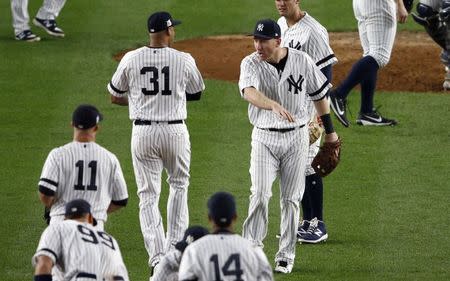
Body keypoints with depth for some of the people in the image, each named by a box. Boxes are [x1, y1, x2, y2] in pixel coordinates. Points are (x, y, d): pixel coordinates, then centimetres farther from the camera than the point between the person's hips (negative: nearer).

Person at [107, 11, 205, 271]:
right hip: (175, 130, 0)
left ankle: (157, 257, -4)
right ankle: (175, 245, 18)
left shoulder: (131, 60, -3)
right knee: (179, 185, 23)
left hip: (143, 131, 0)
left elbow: (115, 96, 8)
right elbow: (197, 93, 11)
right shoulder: (184, 60, -6)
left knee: (148, 196, 6)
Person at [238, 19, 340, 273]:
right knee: (260, 193, -13)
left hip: (296, 137, 1)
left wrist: (330, 131, 13)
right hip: (264, 137, -1)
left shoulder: (301, 61, -6)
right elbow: (249, 92, -32)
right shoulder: (251, 64, -11)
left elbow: (319, 94, 8)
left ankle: (286, 255, 12)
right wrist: (274, 106, -51)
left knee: (291, 199, 3)